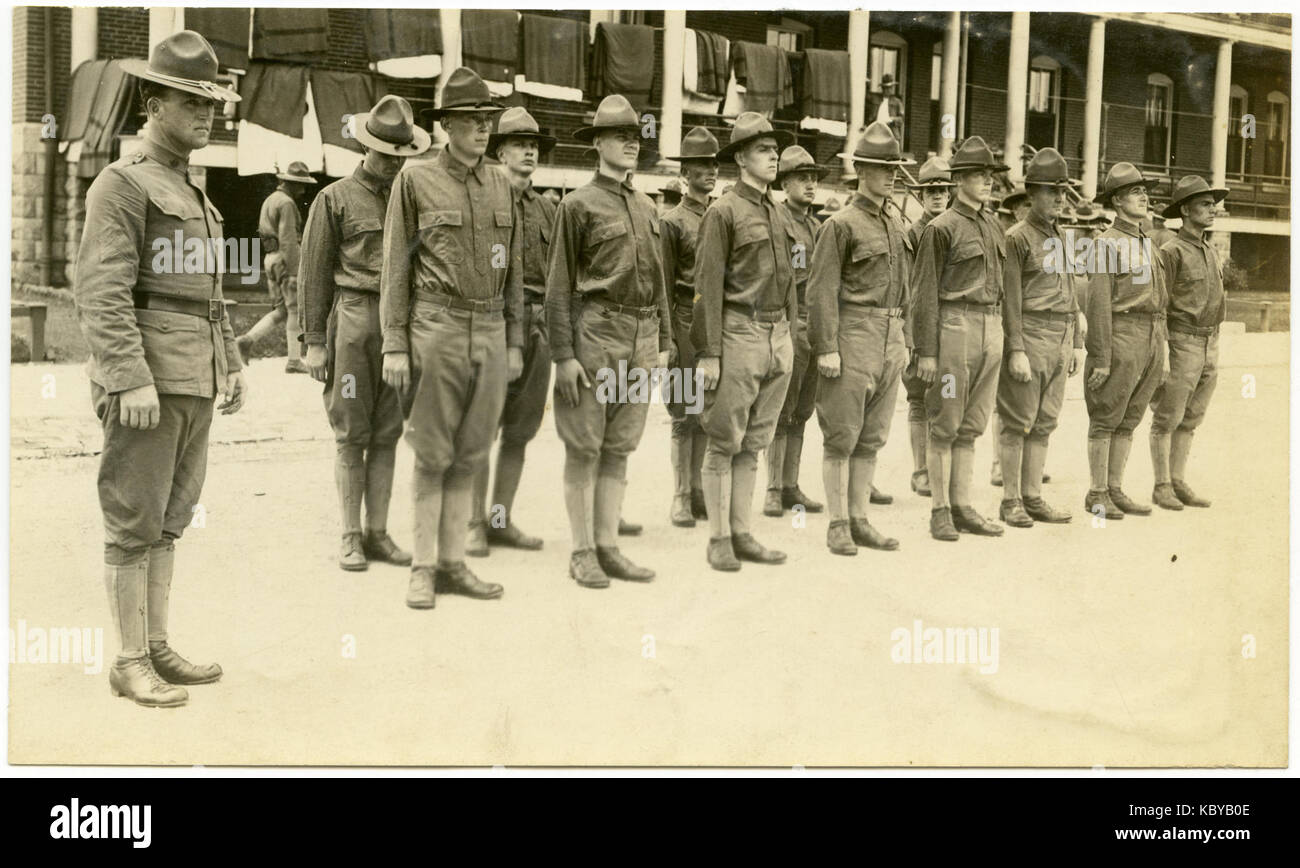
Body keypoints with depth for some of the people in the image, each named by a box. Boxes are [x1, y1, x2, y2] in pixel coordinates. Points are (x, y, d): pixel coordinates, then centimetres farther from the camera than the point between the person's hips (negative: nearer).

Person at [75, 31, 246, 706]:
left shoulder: (191, 193, 19)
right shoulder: (121, 184, -9)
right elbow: (100, 291, -18)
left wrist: (232, 365, 19)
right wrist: (132, 379, -25)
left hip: (193, 383, 9)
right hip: (144, 379, -9)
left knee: (168, 519, 12)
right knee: (134, 522, -3)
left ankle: (157, 649, 19)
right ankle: (131, 664, 4)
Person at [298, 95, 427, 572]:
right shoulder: (335, 198, 2)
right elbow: (315, 273, 1)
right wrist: (315, 341, -4)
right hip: (353, 321, -4)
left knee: (387, 434, 7)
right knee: (351, 434, 1)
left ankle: (378, 533, 13)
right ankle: (351, 537, 8)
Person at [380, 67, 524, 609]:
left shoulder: (501, 187, 12)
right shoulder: (415, 179, 0)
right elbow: (396, 268, -1)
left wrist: (514, 341, 13)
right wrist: (394, 345, -6)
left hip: (491, 332, 4)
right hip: (436, 327, -4)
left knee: (469, 456, 8)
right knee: (432, 456, 0)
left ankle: (453, 564, 16)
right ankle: (423, 569, 9)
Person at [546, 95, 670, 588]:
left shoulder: (647, 208, 16)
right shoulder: (579, 205, -3)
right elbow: (559, 287, -6)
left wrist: (663, 342, 14)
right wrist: (563, 355, -12)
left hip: (642, 339, 6)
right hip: (595, 333, -6)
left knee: (619, 448, 9)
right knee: (583, 449, 0)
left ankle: (608, 547, 15)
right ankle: (582, 553, 7)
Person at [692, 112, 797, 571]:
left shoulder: (778, 211, 14)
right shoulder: (724, 211, -7)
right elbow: (708, 286, -10)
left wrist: (788, 334, 16)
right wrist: (708, 353, -14)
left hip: (778, 337, 7)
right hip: (739, 333, -7)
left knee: (753, 444, 11)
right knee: (724, 443, 0)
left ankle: (742, 533, 18)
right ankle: (718, 539, 7)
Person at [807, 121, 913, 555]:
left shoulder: (896, 221, 14)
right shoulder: (841, 224, -8)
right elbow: (821, 289, -11)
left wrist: (903, 339, 18)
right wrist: (826, 348, -15)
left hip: (890, 340, 7)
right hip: (853, 336, -7)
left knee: (872, 437, 10)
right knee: (841, 435, -1)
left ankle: (859, 520, 17)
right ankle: (838, 525, 6)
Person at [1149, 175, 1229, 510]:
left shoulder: (1210, 251, 15)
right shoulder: (1172, 251, -10)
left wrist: (1214, 350, 17)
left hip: (1210, 344, 8)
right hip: (1182, 344, -8)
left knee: (1190, 420, 11)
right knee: (1167, 419, 0)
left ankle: (1179, 482, 17)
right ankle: (1162, 488, 5)